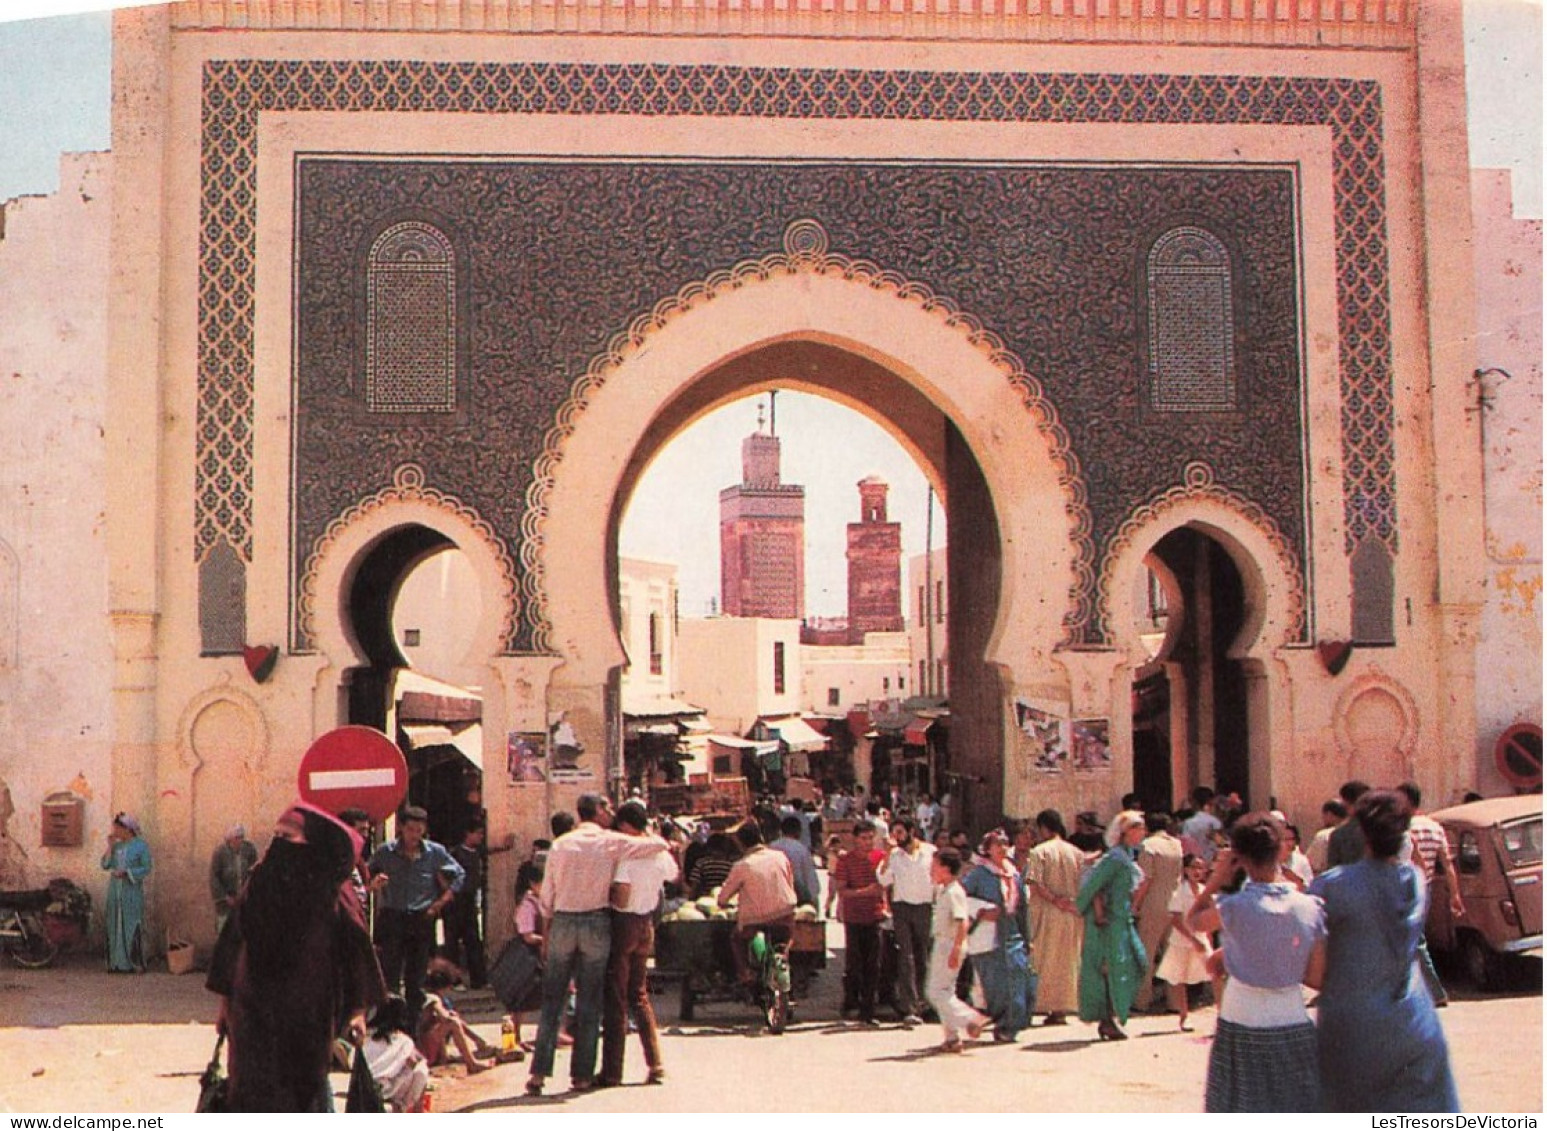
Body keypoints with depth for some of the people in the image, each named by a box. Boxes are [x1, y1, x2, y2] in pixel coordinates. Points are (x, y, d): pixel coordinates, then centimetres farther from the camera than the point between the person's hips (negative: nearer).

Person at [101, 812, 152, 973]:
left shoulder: (141, 845, -3)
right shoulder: (116, 845, 11)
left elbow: (146, 868, -7)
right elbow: (105, 865, 5)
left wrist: (125, 873, -17)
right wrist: (110, 846, -2)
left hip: (132, 892, -5)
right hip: (115, 891, 5)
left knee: (132, 927, -7)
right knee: (116, 927, 4)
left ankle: (135, 963, -5)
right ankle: (119, 962, 7)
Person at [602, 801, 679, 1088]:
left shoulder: (626, 855, -20)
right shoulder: (661, 853, 2)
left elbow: (621, 899, -27)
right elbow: (673, 876, 25)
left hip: (623, 924, -7)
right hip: (646, 925, 7)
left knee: (616, 999, 1)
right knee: (639, 995, 17)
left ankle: (612, 1072, 5)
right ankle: (655, 1066, 13)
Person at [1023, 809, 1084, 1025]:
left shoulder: (1039, 851, -6)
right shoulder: (1076, 853, 6)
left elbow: (1034, 884, -17)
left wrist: (1054, 899, -12)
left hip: (1048, 914, -4)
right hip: (1073, 914, 4)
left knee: (1049, 961, 5)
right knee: (1068, 961, 10)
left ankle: (1053, 1008, 1)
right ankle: (1063, 1009, 9)